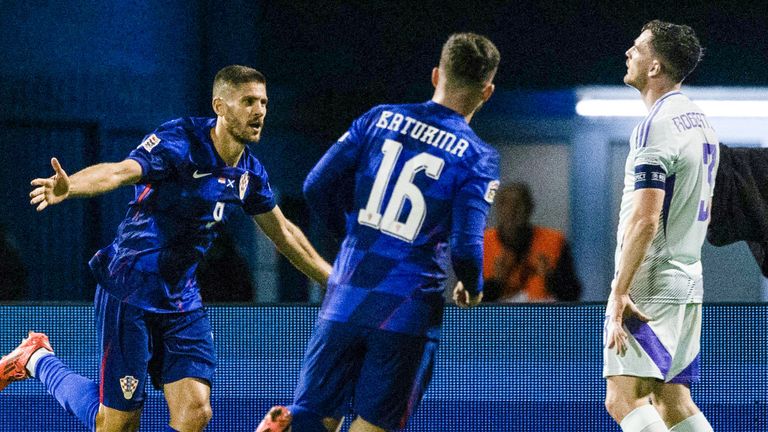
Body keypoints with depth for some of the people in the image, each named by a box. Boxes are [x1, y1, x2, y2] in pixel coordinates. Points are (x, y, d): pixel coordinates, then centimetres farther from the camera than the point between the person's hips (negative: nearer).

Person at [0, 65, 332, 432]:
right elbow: (120, 171, -34)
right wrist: (68, 187, -54)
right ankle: (38, 360, 23)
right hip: (129, 290, -6)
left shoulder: (249, 173, 5)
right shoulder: (180, 141, -17)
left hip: (181, 300, 6)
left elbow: (283, 233, 22)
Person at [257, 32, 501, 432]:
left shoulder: (380, 118, 6)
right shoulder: (478, 158, -4)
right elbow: (465, 248, -12)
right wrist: (473, 290, 11)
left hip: (345, 297, 3)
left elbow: (317, 187, 6)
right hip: (408, 309, -3)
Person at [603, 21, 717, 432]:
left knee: (624, 399, -12)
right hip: (688, 282, 10)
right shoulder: (700, 122, 15)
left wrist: (619, 292, -19)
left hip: (648, 289, -10)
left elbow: (645, 220, -21)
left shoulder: (656, 127, -16)